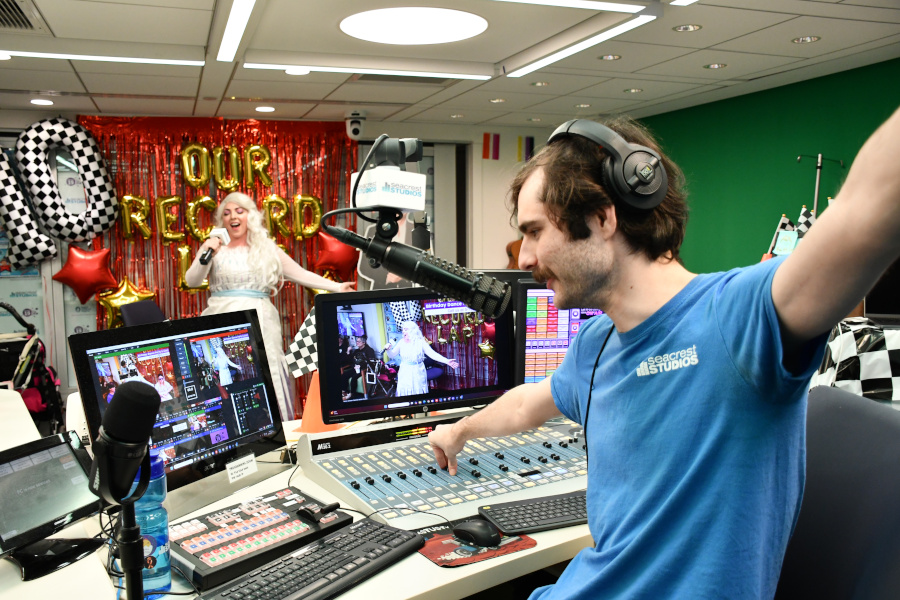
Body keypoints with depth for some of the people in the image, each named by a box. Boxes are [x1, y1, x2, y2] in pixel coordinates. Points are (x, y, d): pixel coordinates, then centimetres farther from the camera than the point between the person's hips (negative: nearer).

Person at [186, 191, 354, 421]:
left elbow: (301, 274, 11)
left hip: (258, 323, 0)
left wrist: (337, 287, 8)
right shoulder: (214, 247, 9)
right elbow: (191, 281, 2)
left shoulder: (267, 249, 11)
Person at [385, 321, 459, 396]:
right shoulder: (401, 342, 1)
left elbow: (432, 354, -15)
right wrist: (388, 349, -19)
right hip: (405, 373, 2)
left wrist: (447, 361, -28)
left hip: (418, 373, -2)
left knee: (418, 392, 3)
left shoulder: (421, 342, -8)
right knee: (404, 392, 5)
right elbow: (392, 355, 5)